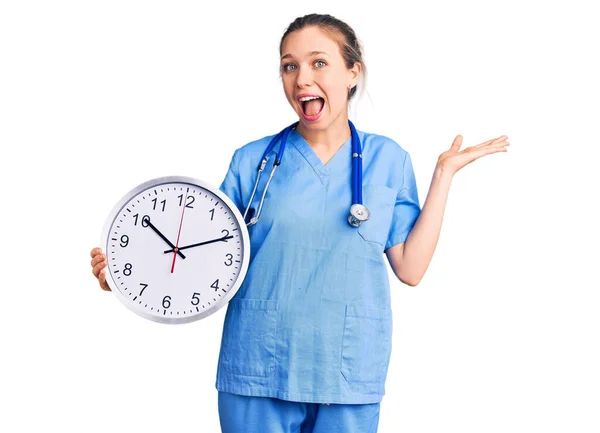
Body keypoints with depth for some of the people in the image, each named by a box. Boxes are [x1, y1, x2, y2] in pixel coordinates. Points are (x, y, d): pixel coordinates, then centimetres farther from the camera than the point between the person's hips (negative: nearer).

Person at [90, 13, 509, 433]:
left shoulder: (388, 160, 3)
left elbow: (410, 268, -1)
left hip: (349, 378, 0)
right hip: (256, 373, 0)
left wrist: (444, 173, -1)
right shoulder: (253, 160, 2)